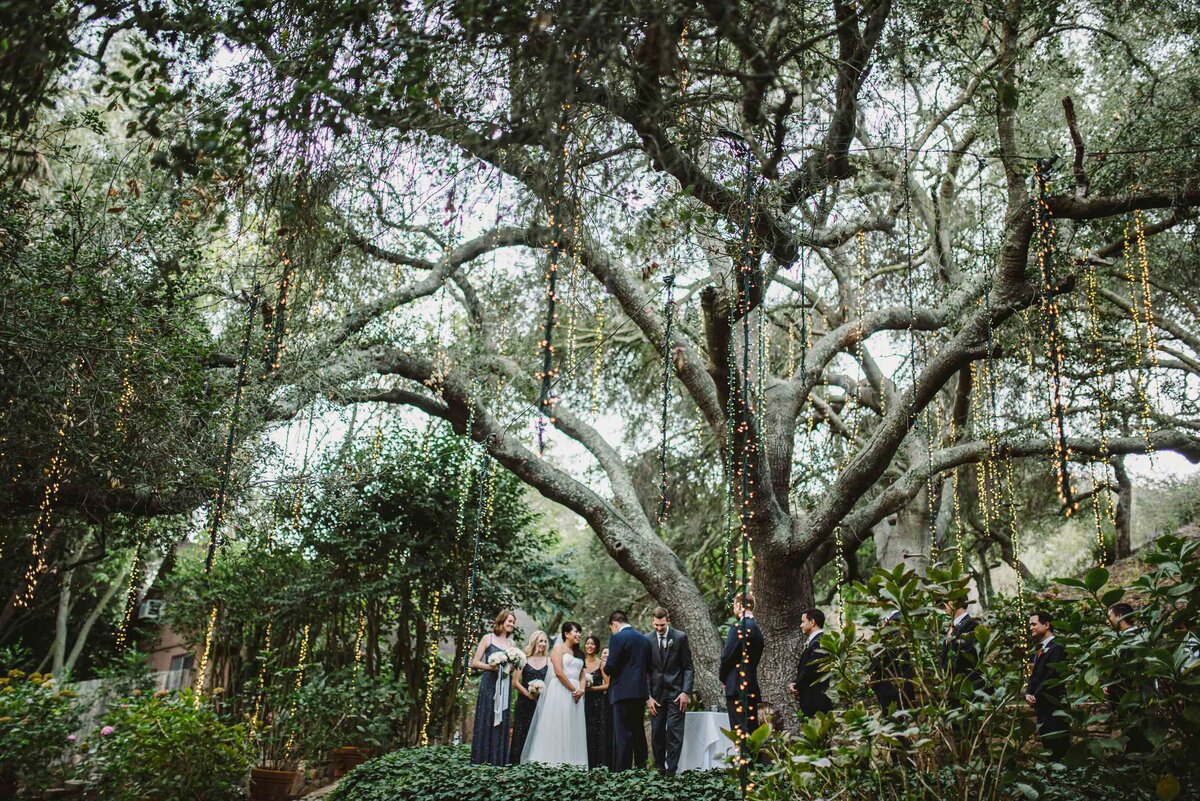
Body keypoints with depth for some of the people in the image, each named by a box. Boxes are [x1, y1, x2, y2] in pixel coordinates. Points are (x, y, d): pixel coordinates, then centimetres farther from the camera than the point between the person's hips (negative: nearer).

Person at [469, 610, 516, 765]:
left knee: (501, 720, 6)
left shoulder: (511, 643, 13)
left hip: (504, 685, 5)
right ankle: (481, 758, 3)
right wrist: (492, 667, -16)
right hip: (489, 683, -5)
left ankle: (498, 757, 12)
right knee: (485, 719, -2)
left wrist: (510, 667, -5)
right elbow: (475, 662, -3)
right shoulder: (488, 638, 0)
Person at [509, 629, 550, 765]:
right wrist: (528, 694, -11)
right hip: (525, 702, -1)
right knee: (522, 732, 0)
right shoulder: (524, 659, 4)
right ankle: (517, 761, 6)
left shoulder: (549, 661, 9)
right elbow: (515, 681, 0)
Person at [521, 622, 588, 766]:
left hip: (575, 695, 7)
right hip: (560, 691, -7)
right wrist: (573, 689, -11)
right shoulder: (559, 649, 0)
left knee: (573, 729, 2)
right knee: (557, 726, -9)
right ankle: (553, 759, -9)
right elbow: (559, 672, -11)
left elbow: (582, 676, 17)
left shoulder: (579, 654, 21)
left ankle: (571, 762, 1)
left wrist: (581, 690, -3)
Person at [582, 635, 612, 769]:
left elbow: (608, 685, -4)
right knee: (586, 733, -1)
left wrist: (591, 688, -11)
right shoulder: (581, 663, 9)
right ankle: (588, 765, 2)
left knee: (599, 732, -6)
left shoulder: (601, 664, 0)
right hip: (584, 702, 3)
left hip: (598, 702, -3)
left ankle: (600, 764, -3)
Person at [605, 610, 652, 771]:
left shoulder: (617, 638, -9)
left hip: (623, 691, -7)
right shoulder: (645, 639, 13)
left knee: (622, 733, -4)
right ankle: (641, 767, 18)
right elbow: (649, 667, 15)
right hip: (641, 691, 7)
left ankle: (622, 770, -4)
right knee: (639, 731, 14)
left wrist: (605, 667, 6)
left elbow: (611, 666, -15)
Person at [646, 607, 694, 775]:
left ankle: (671, 769, -3)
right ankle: (659, 768, 17)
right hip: (656, 693, 2)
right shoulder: (647, 640, 1)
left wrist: (686, 692, -9)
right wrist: (647, 697, -2)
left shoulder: (680, 637, -3)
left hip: (676, 692, -2)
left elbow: (688, 667, 0)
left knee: (674, 731, -8)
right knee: (657, 733, 6)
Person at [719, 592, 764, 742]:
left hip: (737, 686, -9)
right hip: (752, 688, 9)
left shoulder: (738, 628, -14)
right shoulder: (757, 629, 12)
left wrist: (722, 676, 3)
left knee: (740, 731, -6)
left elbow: (727, 655, -15)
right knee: (752, 731, 12)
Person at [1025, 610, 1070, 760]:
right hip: (1041, 708, 9)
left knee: (1058, 748, -9)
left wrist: (1036, 696, -12)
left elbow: (1052, 677, -17)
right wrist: (1028, 694, 2)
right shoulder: (1039, 650, 19)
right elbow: (1034, 676, 20)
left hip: (1053, 708, -9)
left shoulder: (1057, 648, -10)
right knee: (1047, 745, 11)